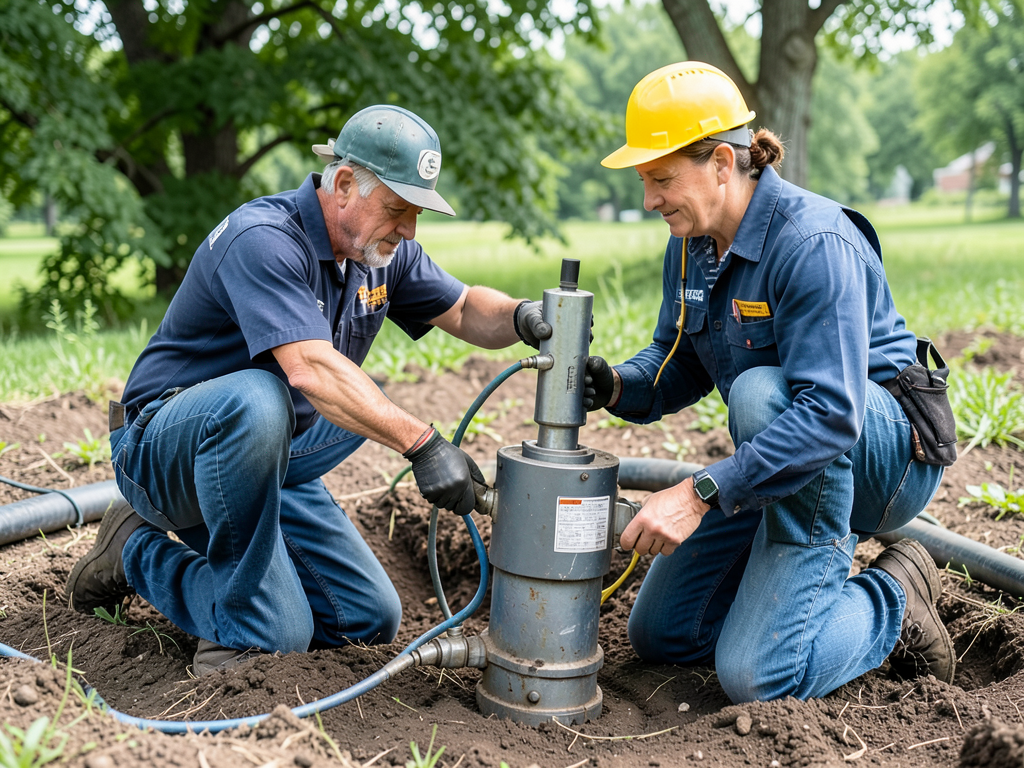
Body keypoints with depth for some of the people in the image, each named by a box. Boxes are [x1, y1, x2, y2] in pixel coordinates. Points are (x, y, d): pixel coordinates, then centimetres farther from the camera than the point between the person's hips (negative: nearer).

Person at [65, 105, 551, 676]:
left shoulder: (383, 249, 0)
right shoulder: (263, 239, -27)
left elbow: (466, 311, 7)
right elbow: (310, 370, -39)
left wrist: (523, 318, -15)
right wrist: (421, 443, -45)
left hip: (266, 461, 8)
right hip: (164, 446, -8)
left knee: (371, 621, 0)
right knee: (257, 399, -42)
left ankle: (145, 557, 15)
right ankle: (244, 629, -23)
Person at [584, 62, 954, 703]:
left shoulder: (813, 242, -29)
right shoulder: (690, 246, -3)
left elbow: (830, 413, -37)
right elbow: (676, 366, 5)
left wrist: (700, 494, -41)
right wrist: (616, 386, -18)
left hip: (886, 447, -7)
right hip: (789, 460, 8)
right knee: (659, 635, 9)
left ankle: (892, 602, -7)